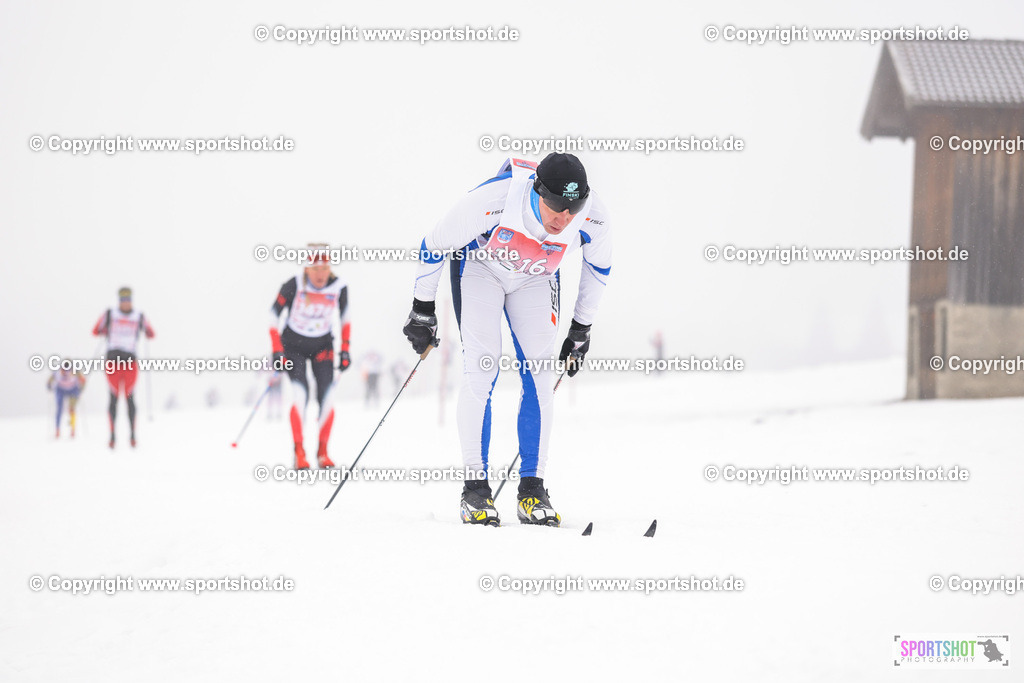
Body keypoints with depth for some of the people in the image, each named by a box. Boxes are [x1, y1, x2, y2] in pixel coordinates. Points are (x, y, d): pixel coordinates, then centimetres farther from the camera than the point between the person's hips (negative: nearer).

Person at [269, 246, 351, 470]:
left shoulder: (338, 288, -14)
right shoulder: (293, 286, -22)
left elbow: (345, 318, 5)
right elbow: (274, 315, -11)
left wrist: (345, 350, 2)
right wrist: (277, 350, -16)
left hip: (322, 346, 2)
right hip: (294, 344, -2)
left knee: (327, 396, -12)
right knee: (300, 393, -21)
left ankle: (322, 451, 2)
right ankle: (299, 453, -18)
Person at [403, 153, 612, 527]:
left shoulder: (593, 218, -30)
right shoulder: (491, 201, -40)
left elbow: (599, 266, -4)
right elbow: (435, 245, -22)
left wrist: (582, 328, 4)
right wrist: (422, 309, -11)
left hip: (535, 281, 3)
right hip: (480, 268, -3)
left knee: (540, 375, -9)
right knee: (481, 369, -16)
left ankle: (532, 490, -3)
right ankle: (475, 489, -10)